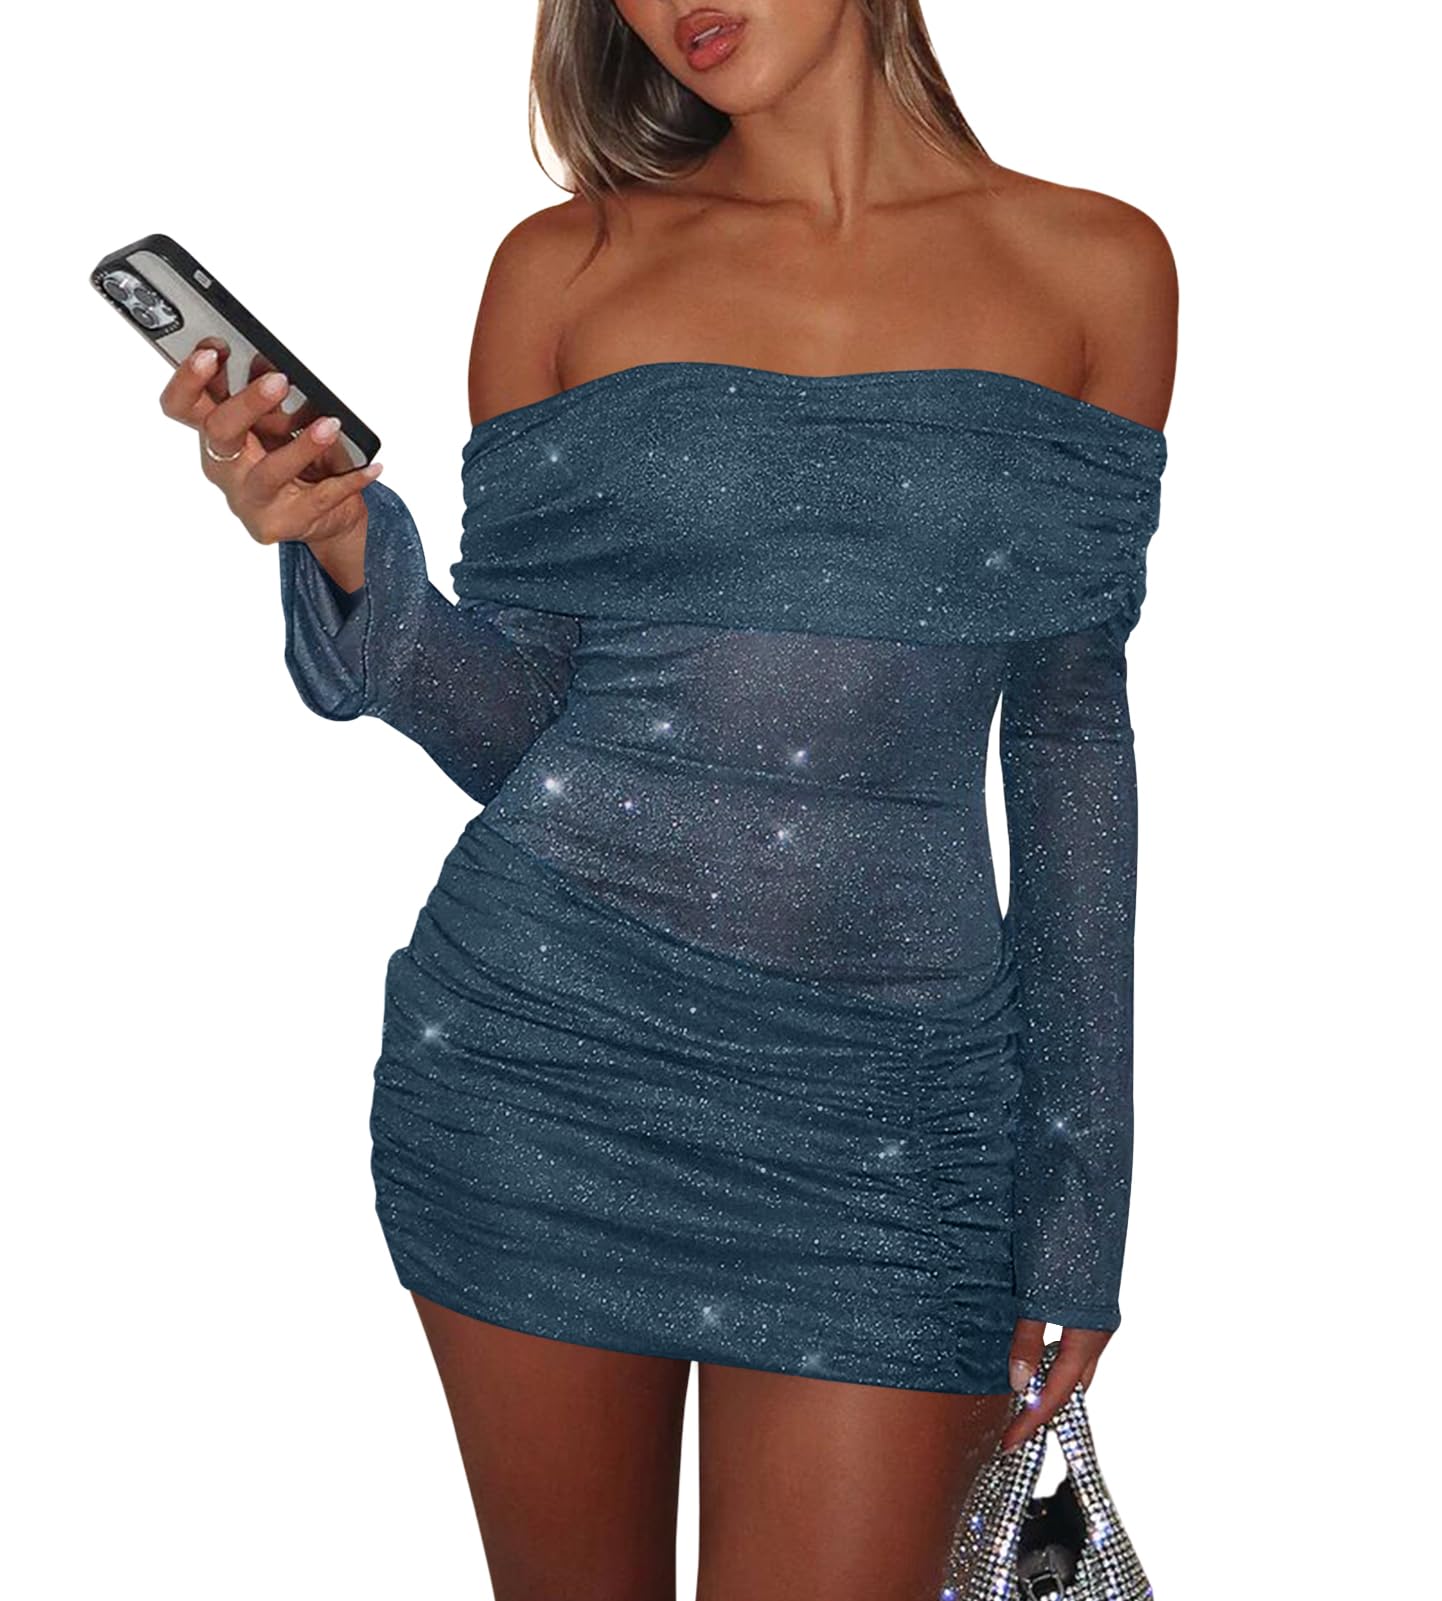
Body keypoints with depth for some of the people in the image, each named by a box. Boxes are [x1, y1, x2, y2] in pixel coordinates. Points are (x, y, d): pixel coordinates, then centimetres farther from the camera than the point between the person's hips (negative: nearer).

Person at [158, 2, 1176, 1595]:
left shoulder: (1098, 269, 4)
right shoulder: (567, 266, 3)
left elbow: (1071, 744, 6)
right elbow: (513, 730, 4)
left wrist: (1077, 1212, 5)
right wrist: (348, 558, -16)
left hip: (878, 1104, 0)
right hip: (543, 1039, 1)